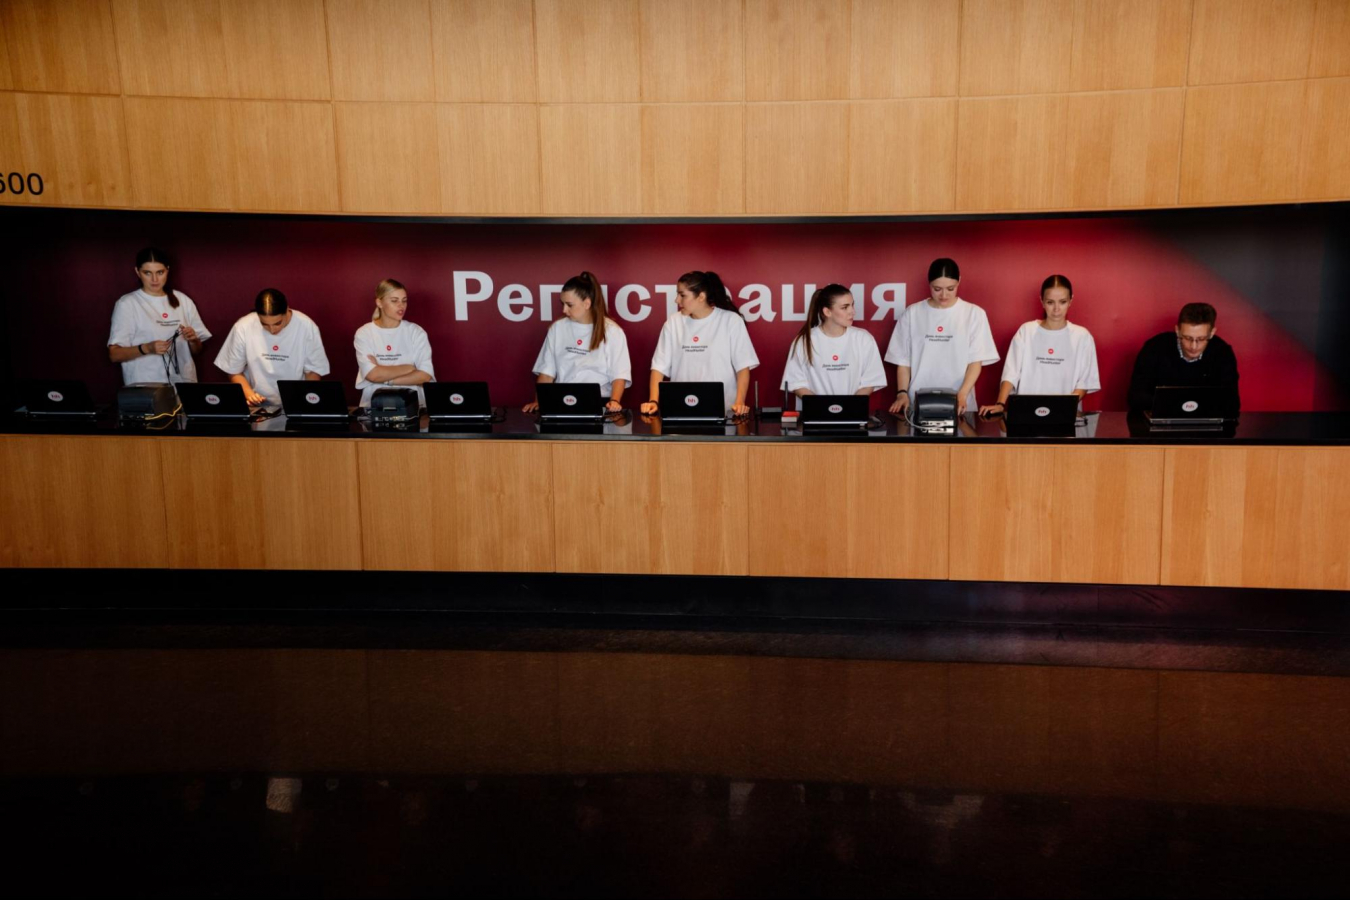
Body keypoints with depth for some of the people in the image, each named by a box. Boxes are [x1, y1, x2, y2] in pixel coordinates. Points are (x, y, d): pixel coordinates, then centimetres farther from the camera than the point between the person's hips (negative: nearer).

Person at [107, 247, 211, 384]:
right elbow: (114, 354, -2)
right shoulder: (126, 304, 2)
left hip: (183, 382, 2)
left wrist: (193, 340, -6)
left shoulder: (183, 300, 10)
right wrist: (146, 348, -17)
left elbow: (197, 350, 15)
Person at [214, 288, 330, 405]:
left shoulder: (307, 327, -11)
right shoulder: (243, 327, -9)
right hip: (257, 405, 1)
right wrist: (248, 393, -13)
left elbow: (314, 370, -1)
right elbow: (234, 371, 4)